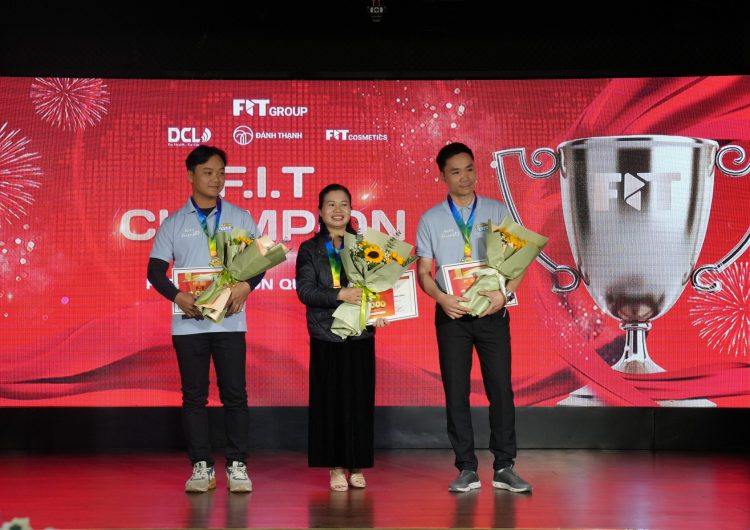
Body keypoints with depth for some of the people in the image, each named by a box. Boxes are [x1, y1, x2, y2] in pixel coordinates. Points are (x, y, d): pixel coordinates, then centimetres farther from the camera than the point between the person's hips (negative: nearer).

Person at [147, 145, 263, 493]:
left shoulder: (240, 218, 8)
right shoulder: (173, 223, 7)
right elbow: (155, 269, 5)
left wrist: (246, 286, -13)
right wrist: (177, 296, -12)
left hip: (230, 319, 0)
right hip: (189, 321, 0)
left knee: (234, 394, -1)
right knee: (194, 395, 3)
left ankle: (237, 466, 5)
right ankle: (201, 467, 10)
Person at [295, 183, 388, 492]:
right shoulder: (310, 249, 4)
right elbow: (304, 290, -6)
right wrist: (340, 295, -19)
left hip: (360, 334, 1)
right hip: (326, 336, -1)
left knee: (360, 400, 1)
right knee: (330, 401, 0)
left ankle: (357, 466, 10)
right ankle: (336, 467, 7)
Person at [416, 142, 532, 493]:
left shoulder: (498, 212, 6)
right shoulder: (431, 220, 6)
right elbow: (423, 270, 3)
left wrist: (504, 294, -14)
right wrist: (442, 299, -15)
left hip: (492, 312, 0)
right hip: (452, 314, 0)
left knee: (501, 388, -2)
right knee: (456, 391, 2)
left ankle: (504, 468, 5)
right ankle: (467, 469, 9)